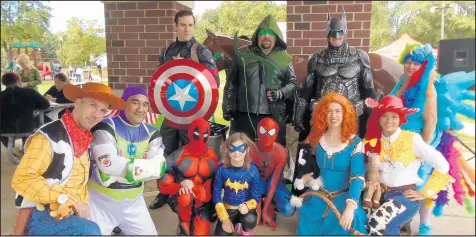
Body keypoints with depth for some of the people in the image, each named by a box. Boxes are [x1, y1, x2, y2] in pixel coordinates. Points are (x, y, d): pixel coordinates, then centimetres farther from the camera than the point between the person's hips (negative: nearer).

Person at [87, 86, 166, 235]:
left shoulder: (151, 133, 0)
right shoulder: (106, 127, -12)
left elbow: (159, 168, -14)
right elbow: (108, 164, -25)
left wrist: (118, 171, -21)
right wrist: (146, 166, -19)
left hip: (133, 201, 4)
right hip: (101, 200, -4)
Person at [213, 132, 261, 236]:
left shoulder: (252, 170, -16)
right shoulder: (222, 169, -14)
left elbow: (256, 196, -9)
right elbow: (216, 194, -7)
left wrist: (247, 206, -31)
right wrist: (225, 219, -11)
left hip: (245, 208, -1)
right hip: (228, 208, 1)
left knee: (249, 220, -33)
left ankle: (246, 230, 8)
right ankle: (234, 225, 23)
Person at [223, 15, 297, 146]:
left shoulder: (284, 58, 6)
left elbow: (293, 83, 9)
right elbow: (231, 83, 7)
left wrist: (280, 93, -11)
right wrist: (228, 108, 2)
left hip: (274, 117, 0)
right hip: (242, 116, 0)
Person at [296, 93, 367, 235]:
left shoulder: (355, 143, -10)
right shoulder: (316, 139, 0)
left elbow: (358, 177, -21)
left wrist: (350, 206, -35)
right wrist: (303, 177, -10)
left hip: (344, 197, -2)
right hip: (317, 196, 3)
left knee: (346, 226, -27)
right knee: (307, 230, -13)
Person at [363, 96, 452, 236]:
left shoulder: (412, 139, -10)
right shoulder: (374, 141, 3)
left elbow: (442, 165, -9)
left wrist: (425, 193, -6)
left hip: (406, 195, -5)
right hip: (384, 195, 5)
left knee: (377, 224, -26)